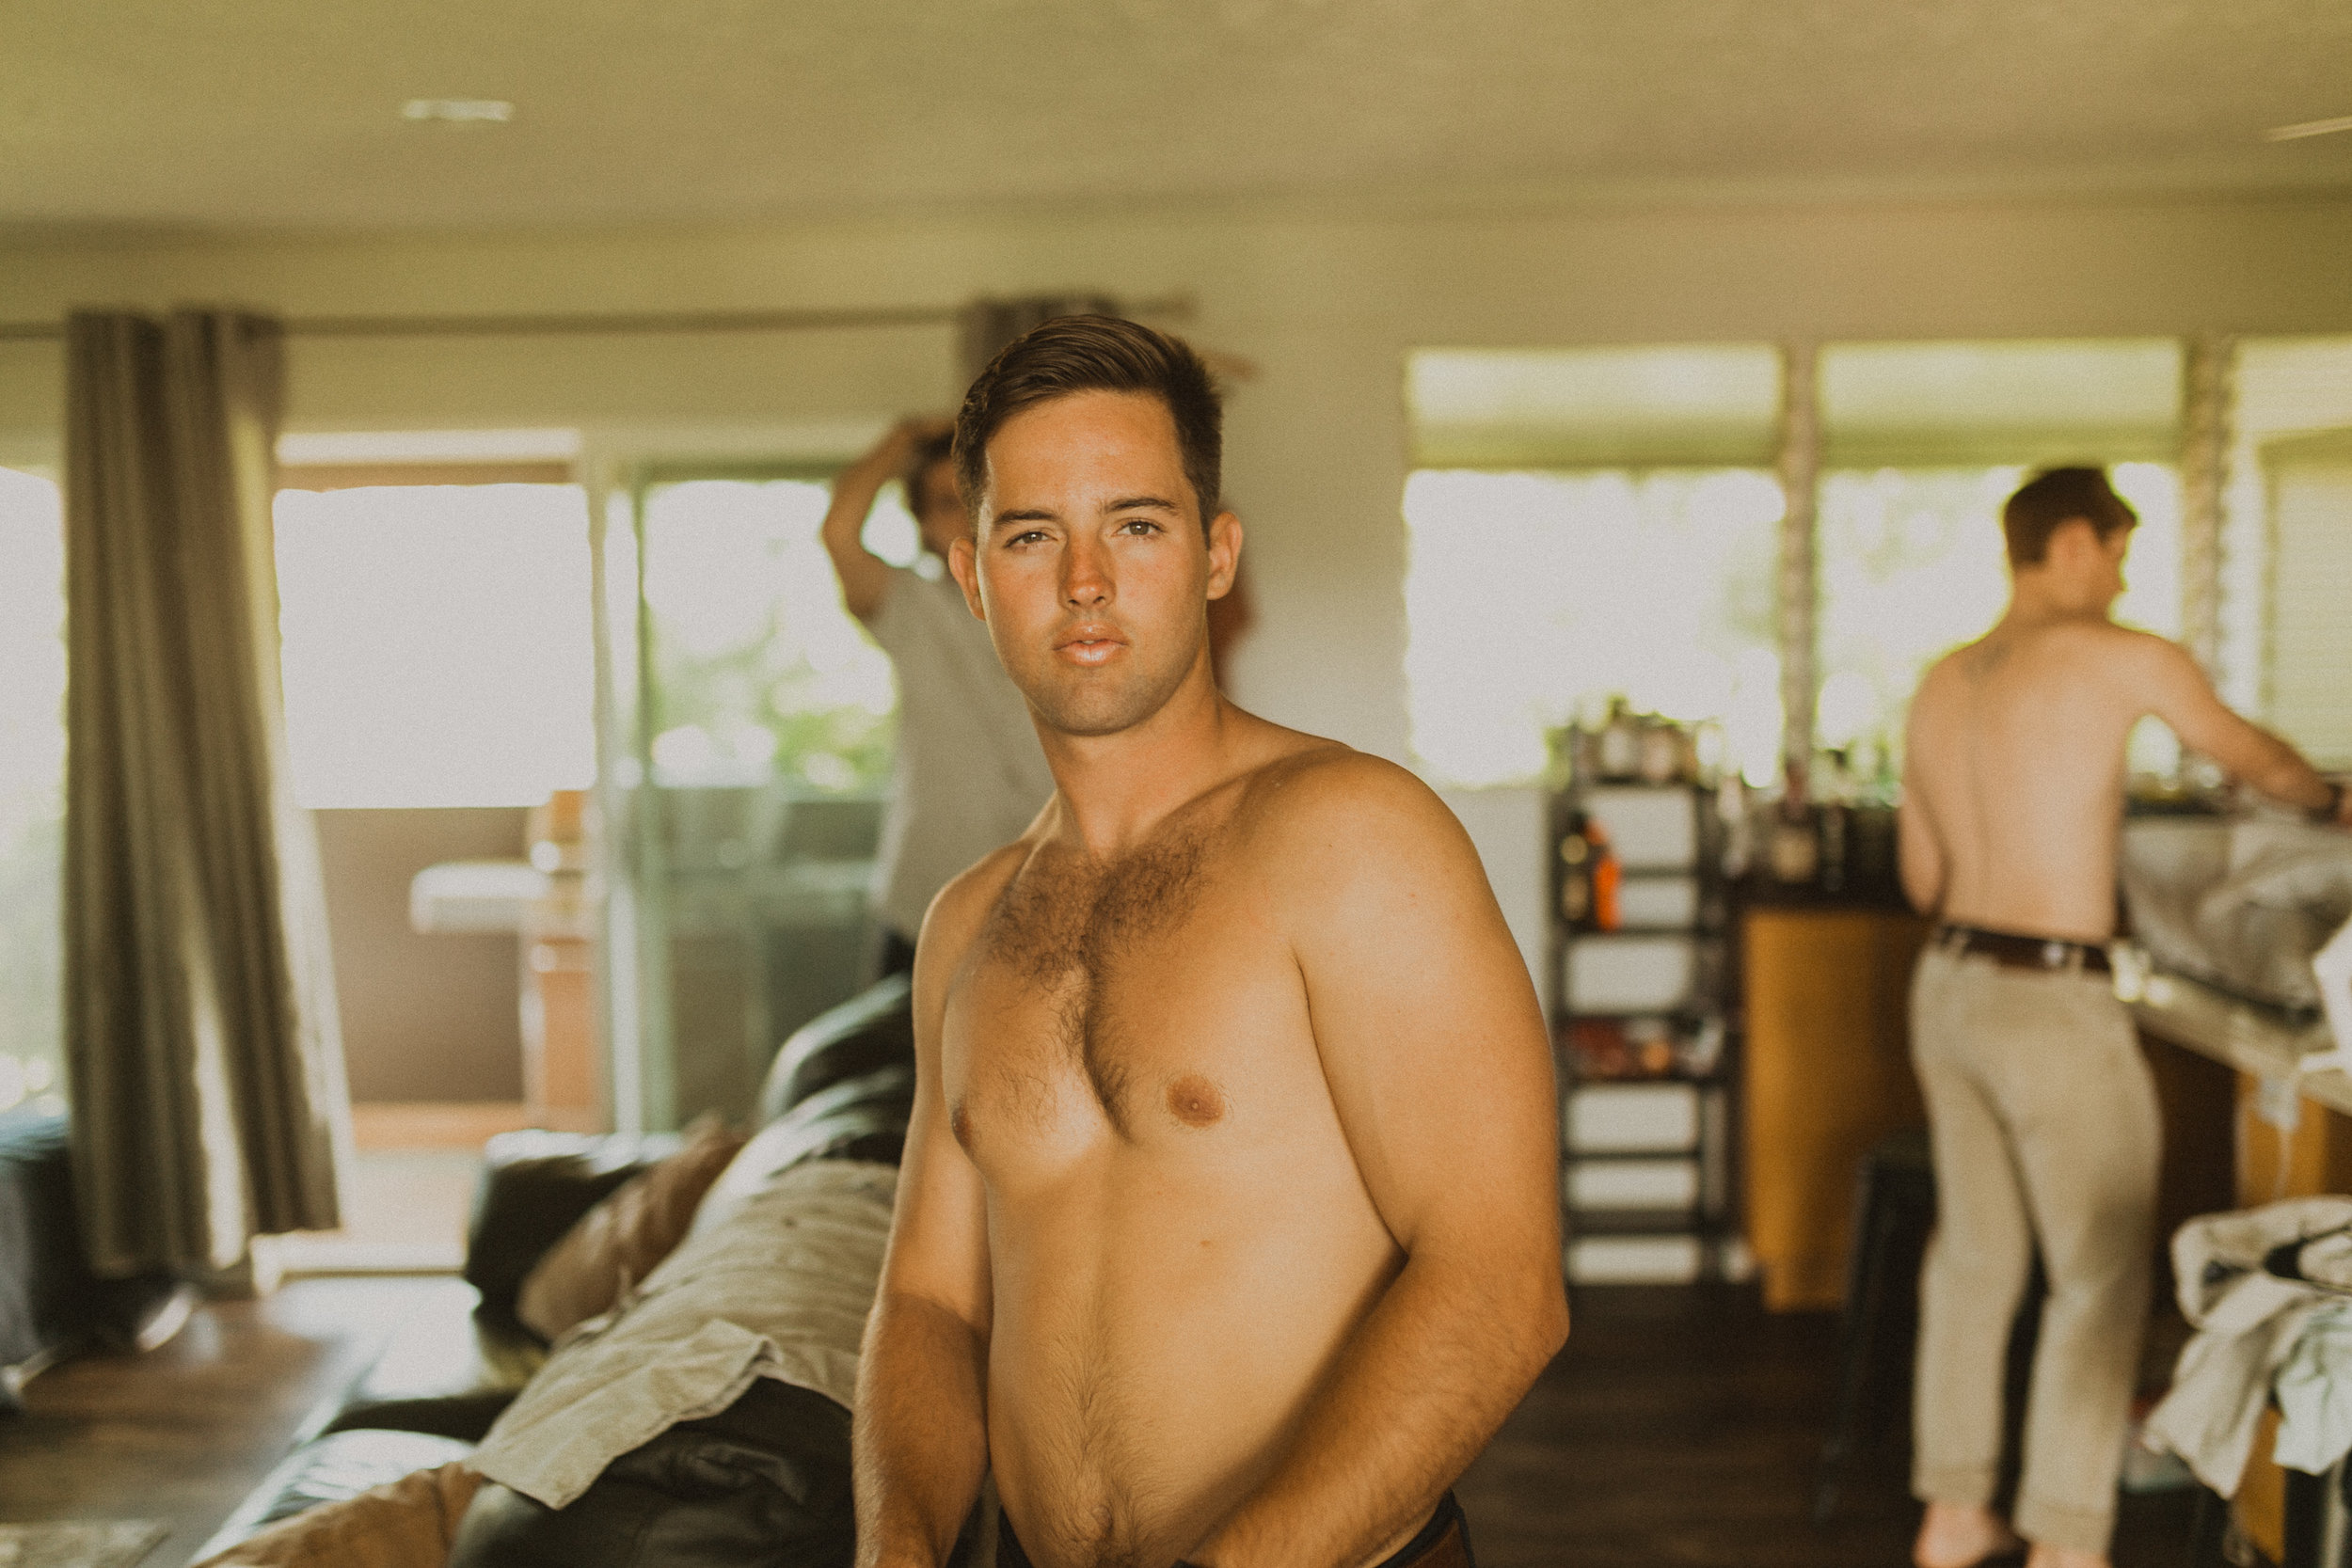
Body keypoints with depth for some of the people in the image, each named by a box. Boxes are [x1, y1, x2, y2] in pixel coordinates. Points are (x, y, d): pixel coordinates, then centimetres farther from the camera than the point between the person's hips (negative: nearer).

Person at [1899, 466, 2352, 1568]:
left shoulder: (1941, 685, 9)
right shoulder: (2122, 659, -10)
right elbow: (2245, 754, 8)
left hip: (1950, 984, 7)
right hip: (2051, 1005, -7)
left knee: (1974, 1251, 18)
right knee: (2100, 1279, 5)